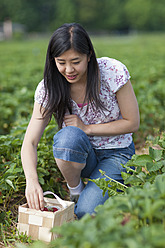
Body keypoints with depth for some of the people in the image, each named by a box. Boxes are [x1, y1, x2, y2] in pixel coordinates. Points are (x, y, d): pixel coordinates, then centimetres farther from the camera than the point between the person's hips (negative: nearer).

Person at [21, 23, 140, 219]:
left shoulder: (113, 71, -20)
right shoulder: (50, 88, -15)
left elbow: (132, 123, -12)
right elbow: (30, 142, -20)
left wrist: (87, 128, -21)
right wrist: (32, 180, -39)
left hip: (116, 153, -1)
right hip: (80, 155, 2)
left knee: (86, 213, -25)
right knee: (68, 136, -36)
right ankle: (75, 191, -5)